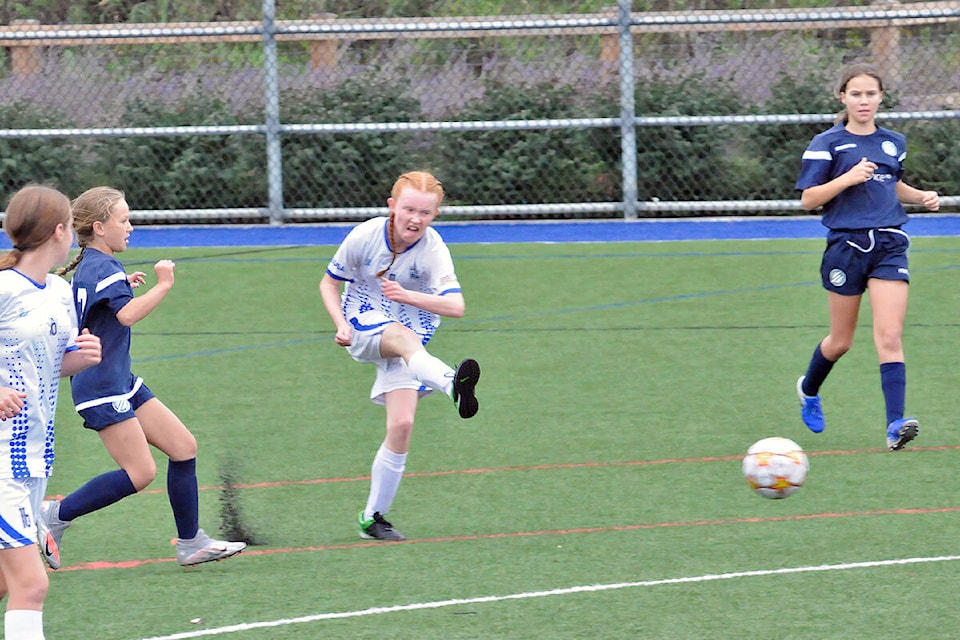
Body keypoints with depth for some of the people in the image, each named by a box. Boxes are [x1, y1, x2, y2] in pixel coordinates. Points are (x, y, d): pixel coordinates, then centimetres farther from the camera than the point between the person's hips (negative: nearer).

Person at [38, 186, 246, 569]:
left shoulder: (90, 266, 14)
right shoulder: (103, 269, -18)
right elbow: (128, 315, -37)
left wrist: (123, 286, 29)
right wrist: (162, 286, -31)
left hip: (120, 382, 11)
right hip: (102, 389, -11)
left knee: (183, 446, 6)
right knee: (140, 472, -12)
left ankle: (191, 544, 10)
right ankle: (55, 517, -2)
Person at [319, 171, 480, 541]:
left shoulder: (433, 250, -14)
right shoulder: (365, 236, -12)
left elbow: (456, 306, -27)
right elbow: (329, 283, 3)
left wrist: (407, 295, -40)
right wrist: (341, 325, -14)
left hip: (410, 337, 2)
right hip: (364, 325, -2)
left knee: (401, 425, -14)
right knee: (405, 337, -38)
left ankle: (373, 517, 1)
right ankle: (453, 385, -71)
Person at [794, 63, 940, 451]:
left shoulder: (893, 143, 12)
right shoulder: (827, 144, -3)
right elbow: (808, 199, -6)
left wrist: (922, 197, 10)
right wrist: (849, 177, -19)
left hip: (889, 244, 2)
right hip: (846, 245, -2)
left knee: (890, 336, -13)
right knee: (841, 341, 10)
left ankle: (895, 425, -20)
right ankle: (809, 390, 41)